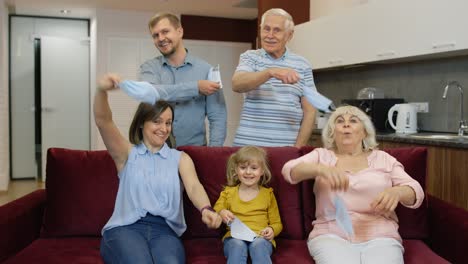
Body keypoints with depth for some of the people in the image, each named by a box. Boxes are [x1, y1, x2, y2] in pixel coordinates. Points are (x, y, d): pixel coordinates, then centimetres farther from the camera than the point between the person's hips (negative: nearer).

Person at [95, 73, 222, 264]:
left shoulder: (180, 158, 16)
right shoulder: (127, 153, 14)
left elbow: (194, 186, -2)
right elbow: (102, 121, -2)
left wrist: (206, 209, -26)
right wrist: (101, 90, -23)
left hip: (164, 229, 1)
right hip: (125, 227, 0)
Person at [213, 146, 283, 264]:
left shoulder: (268, 194, 17)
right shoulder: (228, 192, 19)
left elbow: (277, 223, 17)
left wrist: (272, 230, -7)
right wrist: (221, 214, -12)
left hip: (261, 238, 0)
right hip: (235, 237, 1)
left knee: (259, 245, -35)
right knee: (237, 245, -35)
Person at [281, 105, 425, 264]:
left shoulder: (383, 158, 15)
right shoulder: (322, 155, 12)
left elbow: (416, 192, 6)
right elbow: (289, 170, -5)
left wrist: (396, 192, -19)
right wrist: (321, 169, -26)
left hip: (380, 237, 1)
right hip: (332, 235, -1)